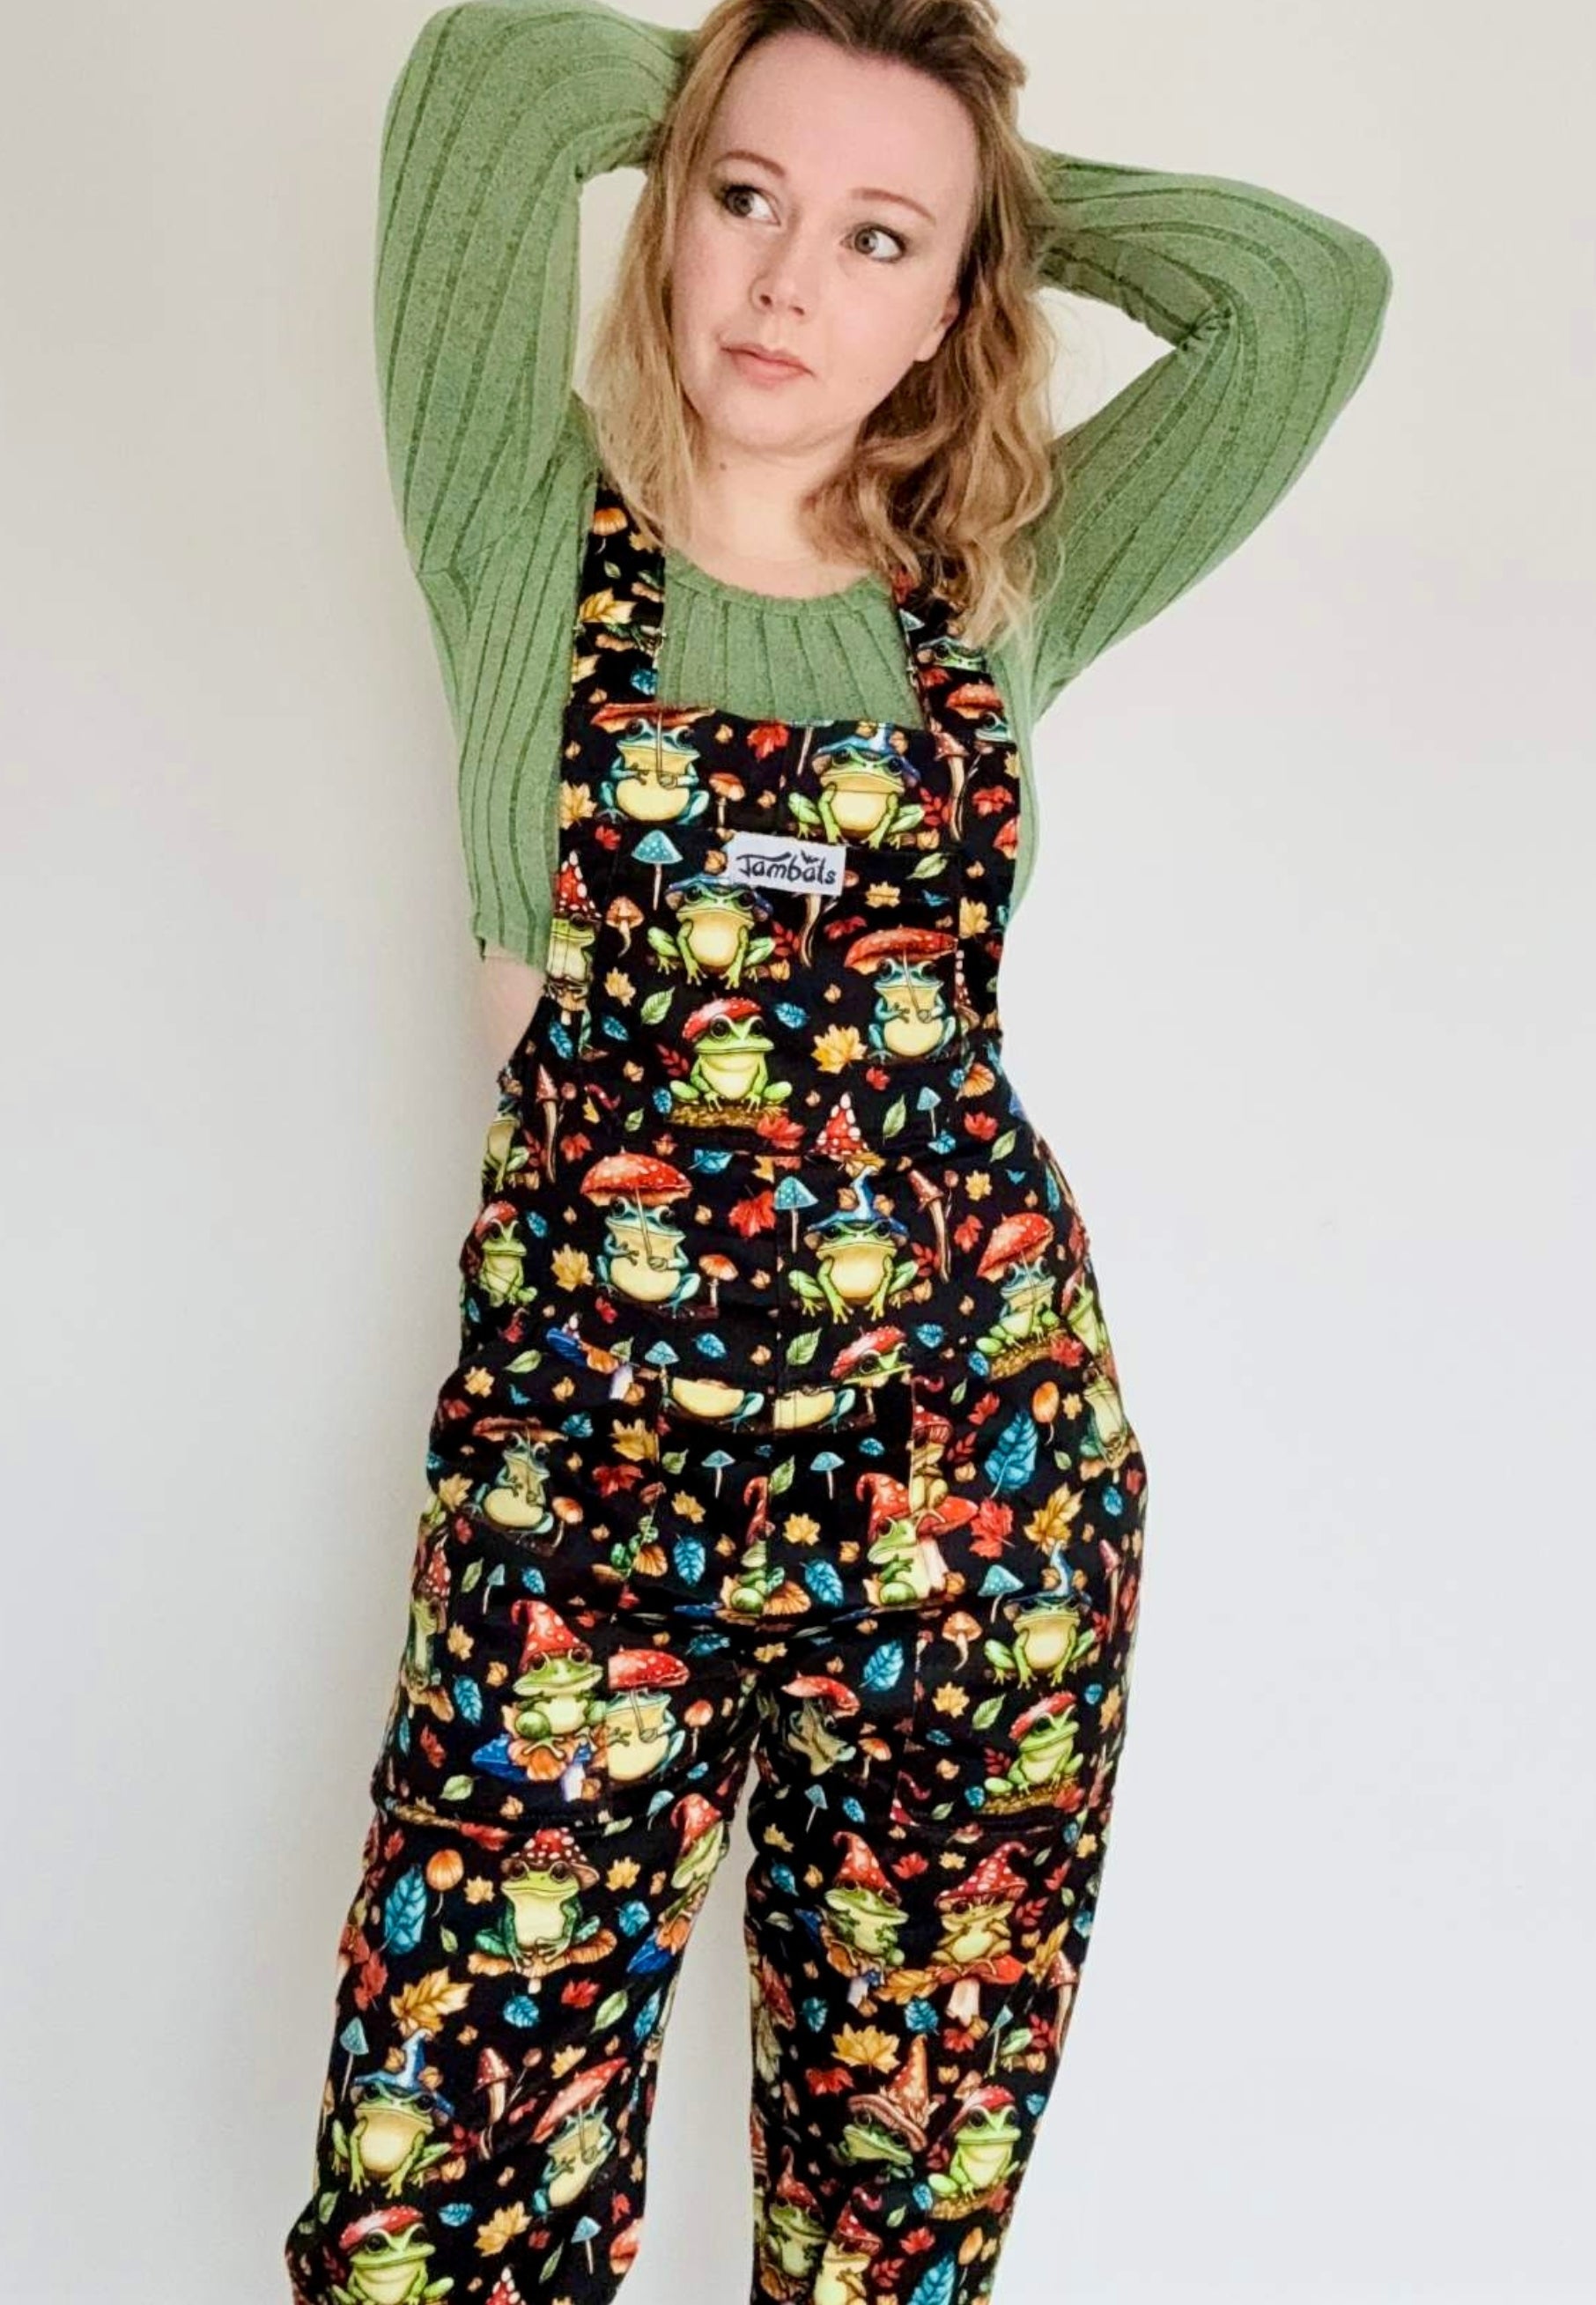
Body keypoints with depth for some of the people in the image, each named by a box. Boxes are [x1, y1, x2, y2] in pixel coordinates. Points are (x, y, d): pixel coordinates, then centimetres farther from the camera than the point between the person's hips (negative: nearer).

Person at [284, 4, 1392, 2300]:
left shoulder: (999, 594, 9)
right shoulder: (534, 540, 2)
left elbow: (1318, 285, 3)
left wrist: (1010, 191, 12)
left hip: (986, 1452, 2)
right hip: (582, 1457, -2)